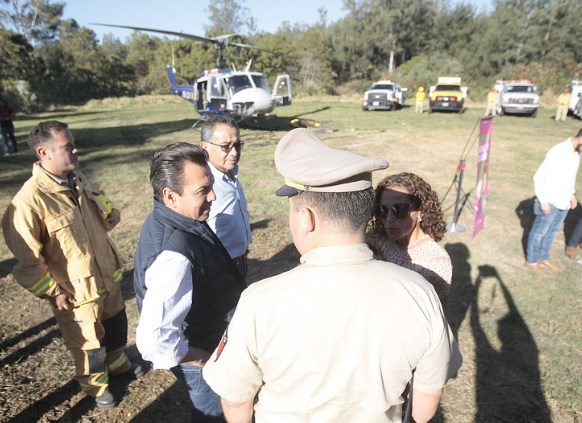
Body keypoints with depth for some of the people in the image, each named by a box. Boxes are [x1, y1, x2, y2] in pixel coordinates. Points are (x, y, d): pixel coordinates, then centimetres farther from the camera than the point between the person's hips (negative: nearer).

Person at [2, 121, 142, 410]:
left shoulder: (77, 179, -2)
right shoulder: (29, 200, -25)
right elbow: (27, 259, -21)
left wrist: (109, 213, -2)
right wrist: (53, 292, -15)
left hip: (108, 275, 7)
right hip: (77, 291, -7)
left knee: (116, 325, 27)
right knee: (89, 343, 17)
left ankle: (117, 363, 55)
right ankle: (95, 385, 45)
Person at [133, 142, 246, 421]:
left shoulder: (171, 219, -10)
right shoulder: (173, 255, -40)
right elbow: (154, 339, -43)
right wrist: (204, 359, -25)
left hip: (210, 341, 8)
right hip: (200, 356, -8)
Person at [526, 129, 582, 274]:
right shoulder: (557, 152, -22)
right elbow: (538, 177, -21)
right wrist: (543, 201, -19)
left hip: (563, 202, 8)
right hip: (550, 202, -8)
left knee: (551, 231, 20)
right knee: (539, 232, 7)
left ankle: (543, 258, 37)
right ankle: (531, 261, 22)